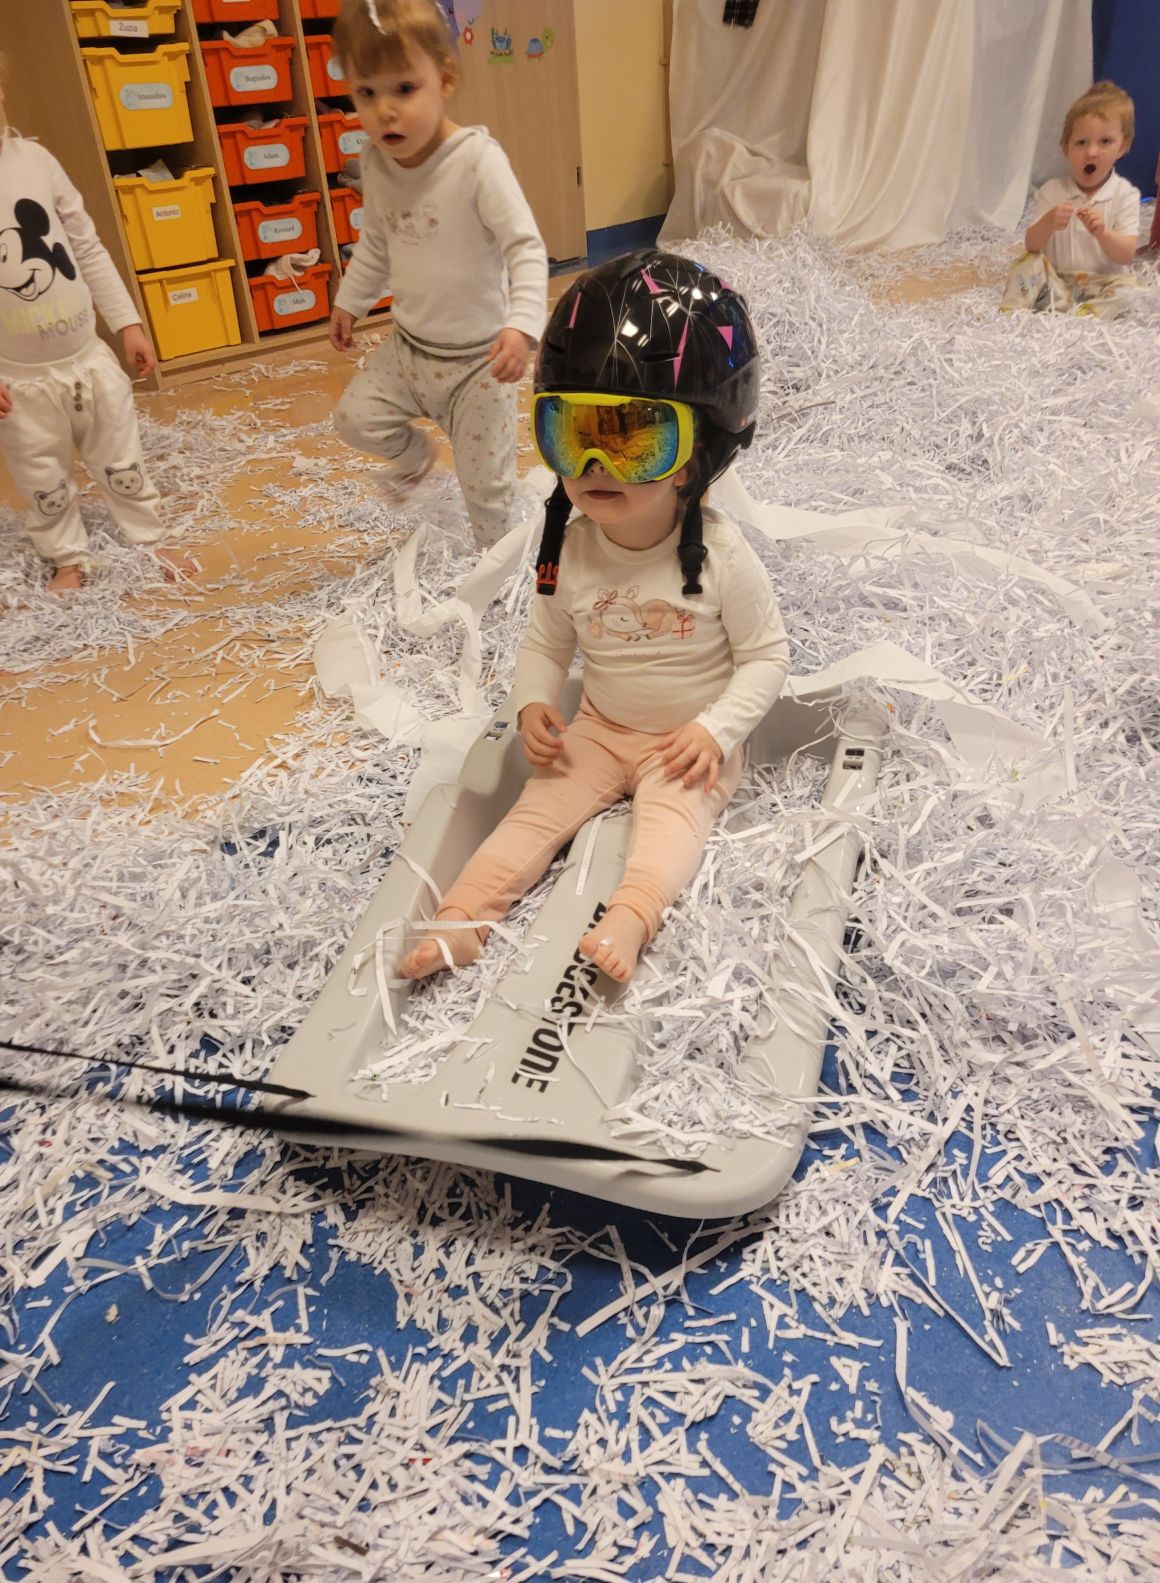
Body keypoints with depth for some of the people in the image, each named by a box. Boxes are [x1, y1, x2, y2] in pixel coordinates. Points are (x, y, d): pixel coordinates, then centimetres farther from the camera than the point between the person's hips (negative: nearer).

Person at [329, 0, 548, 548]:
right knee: (355, 419, 5)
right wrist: (350, 301, 23)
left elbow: (526, 249, -24)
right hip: (408, 345, 6)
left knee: (484, 478, 3)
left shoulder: (477, 160, -23)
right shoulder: (376, 162, -3)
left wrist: (521, 323, -38)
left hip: (476, 358, -5)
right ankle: (415, 454, 36)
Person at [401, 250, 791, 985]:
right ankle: (462, 917, -14)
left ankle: (631, 917, -42)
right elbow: (546, 642, 5)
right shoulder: (572, 550, -7)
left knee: (673, 811, -27)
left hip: (692, 741, -3)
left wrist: (716, 730, -22)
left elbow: (767, 655, -12)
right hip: (600, 729, 3)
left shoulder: (721, 557, -18)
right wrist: (533, 703, -14)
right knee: (541, 808, -9)